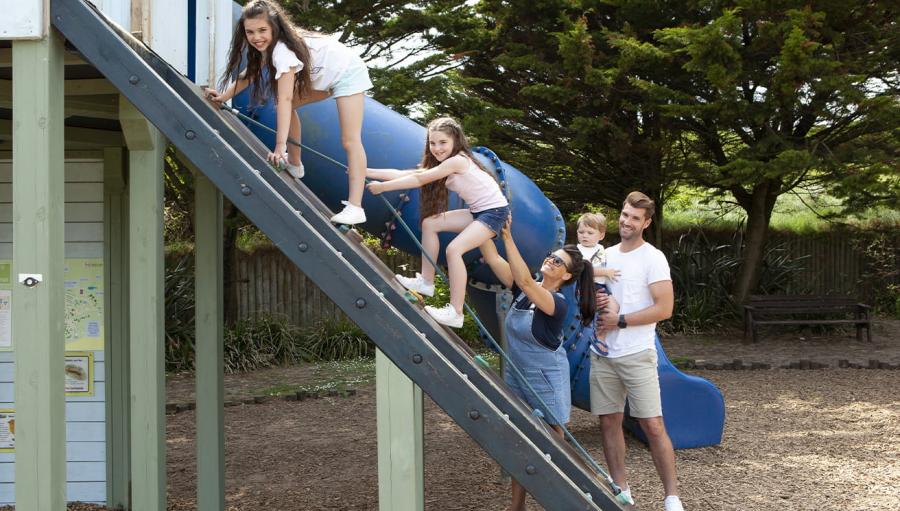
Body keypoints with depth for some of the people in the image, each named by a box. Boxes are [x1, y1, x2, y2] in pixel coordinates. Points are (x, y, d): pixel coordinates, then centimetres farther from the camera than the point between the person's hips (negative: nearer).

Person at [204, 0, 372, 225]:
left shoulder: (283, 49, -32)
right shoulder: (268, 46, -6)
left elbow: (284, 99, -37)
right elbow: (250, 73, 9)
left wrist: (280, 146, -40)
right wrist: (224, 96, -2)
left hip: (348, 74, -9)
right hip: (325, 77, 9)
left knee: (350, 141, -14)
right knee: (289, 104, 8)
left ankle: (355, 207, -17)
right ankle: (294, 165, 21)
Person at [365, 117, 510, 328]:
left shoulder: (458, 160, -20)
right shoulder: (441, 164, 7)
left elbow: (419, 180, -21)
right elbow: (405, 174, 1)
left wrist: (382, 187, -16)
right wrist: (366, 172, -4)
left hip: (495, 211, -10)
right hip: (478, 211, 10)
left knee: (454, 249, -24)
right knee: (430, 223, 7)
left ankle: (455, 313, -20)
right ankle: (426, 281, 14)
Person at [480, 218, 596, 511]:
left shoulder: (557, 303, -21)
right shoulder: (522, 290, -2)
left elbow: (525, 281, -37)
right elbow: (491, 258, -7)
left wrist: (507, 237, -41)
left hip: (546, 381, -6)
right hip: (515, 377, 7)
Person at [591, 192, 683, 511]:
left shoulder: (653, 258, -6)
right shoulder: (606, 255, 12)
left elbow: (664, 309, -13)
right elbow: (590, 293, 22)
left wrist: (619, 320, -13)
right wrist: (593, 302, -2)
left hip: (637, 355, -6)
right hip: (603, 354, 6)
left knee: (653, 425, -8)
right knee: (608, 422, 8)